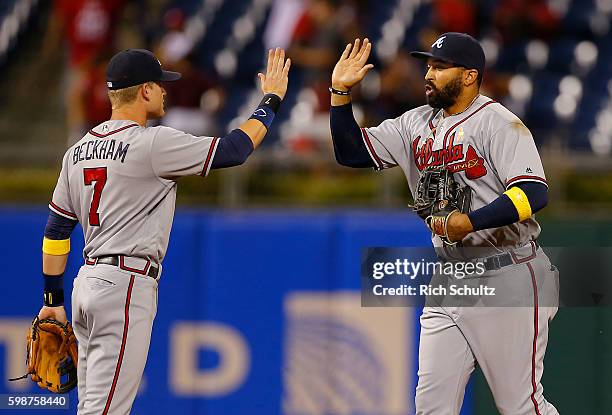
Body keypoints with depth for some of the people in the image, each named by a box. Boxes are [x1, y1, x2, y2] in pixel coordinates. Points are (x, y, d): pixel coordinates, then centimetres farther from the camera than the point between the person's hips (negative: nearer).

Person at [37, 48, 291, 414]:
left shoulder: (79, 150, 12)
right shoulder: (152, 143, -11)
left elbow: (56, 230, 16)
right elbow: (234, 150, -9)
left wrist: (53, 298, 21)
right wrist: (272, 99, 5)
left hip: (87, 283, 9)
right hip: (127, 287, -9)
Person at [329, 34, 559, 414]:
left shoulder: (498, 123, -11)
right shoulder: (417, 124, 12)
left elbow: (534, 193, -22)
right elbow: (352, 152, 14)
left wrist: (470, 222, -32)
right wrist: (341, 91, 2)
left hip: (507, 280, -7)